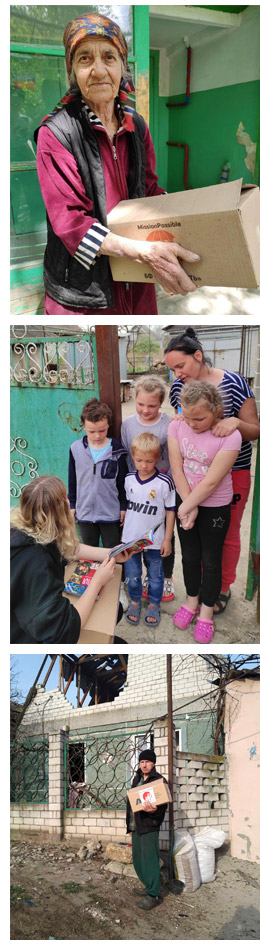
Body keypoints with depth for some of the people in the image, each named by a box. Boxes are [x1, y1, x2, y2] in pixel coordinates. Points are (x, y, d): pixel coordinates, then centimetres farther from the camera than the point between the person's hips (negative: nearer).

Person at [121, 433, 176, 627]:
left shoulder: (164, 482, -16)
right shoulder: (129, 479, -4)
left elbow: (170, 511, -7)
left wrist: (167, 539, -5)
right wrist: (123, 531, 12)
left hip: (154, 540, -3)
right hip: (130, 538, 3)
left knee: (155, 575, 14)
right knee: (132, 574, 16)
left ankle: (154, 605, 35)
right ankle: (135, 601, 39)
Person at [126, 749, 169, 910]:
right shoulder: (137, 779, 14)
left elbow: (162, 805, -14)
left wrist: (152, 810, -35)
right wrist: (129, 825, 19)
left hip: (149, 826, -8)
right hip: (136, 826, 8)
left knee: (150, 860, -8)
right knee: (138, 860, 14)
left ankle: (154, 895, -1)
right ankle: (149, 887, 27)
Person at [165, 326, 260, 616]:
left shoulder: (233, 384, -17)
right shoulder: (178, 387, -3)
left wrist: (236, 422, -31)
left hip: (232, 471, -4)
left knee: (227, 534, 10)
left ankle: (224, 588, 31)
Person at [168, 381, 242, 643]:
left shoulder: (230, 436, -24)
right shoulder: (177, 426, -12)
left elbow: (211, 482, -24)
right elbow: (177, 469, -11)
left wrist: (185, 508, -18)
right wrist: (189, 507, -16)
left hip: (215, 507, -3)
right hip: (186, 500, 4)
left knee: (211, 560, 10)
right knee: (189, 555, 19)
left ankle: (207, 611, 30)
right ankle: (192, 599, 41)